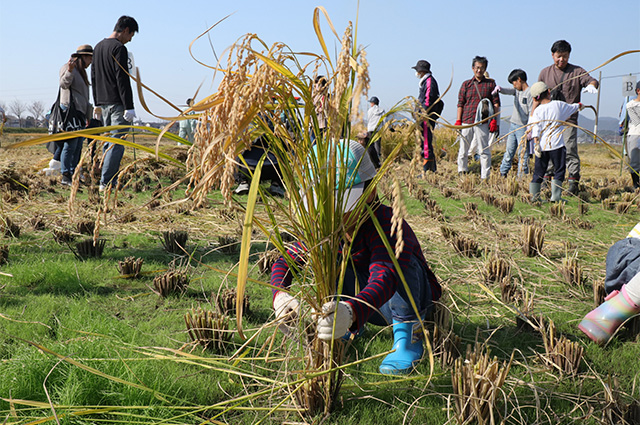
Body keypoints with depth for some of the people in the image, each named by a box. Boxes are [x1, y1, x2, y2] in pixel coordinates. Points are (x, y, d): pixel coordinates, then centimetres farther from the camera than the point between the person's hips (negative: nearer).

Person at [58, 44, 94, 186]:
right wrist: (69, 71, -38)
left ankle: (73, 173, 11)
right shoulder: (68, 67, -3)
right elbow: (63, 84, -21)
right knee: (71, 144, -13)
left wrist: (87, 115, 30)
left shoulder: (81, 71, 26)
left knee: (78, 146, 8)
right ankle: (65, 176, -13)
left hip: (80, 113, 10)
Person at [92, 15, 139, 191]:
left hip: (103, 103, 9)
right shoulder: (119, 48, -11)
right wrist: (129, 107, -18)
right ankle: (106, 183, -13)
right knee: (117, 143, -9)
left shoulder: (98, 47, 17)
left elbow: (93, 77, 21)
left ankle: (109, 181, 16)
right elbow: (122, 79, -17)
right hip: (117, 103, -9)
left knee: (108, 142, 14)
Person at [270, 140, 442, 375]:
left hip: (410, 299, -5)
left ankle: (407, 338, -19)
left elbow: (385, 278, -52)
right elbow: (286, 260, -12)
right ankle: (343, 325, 1)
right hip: (369, 306, 5)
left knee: (400, 262, -35)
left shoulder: (386, 223, -35)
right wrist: (281, 295, -35)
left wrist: (352, 312, -71)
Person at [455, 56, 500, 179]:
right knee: (463, 150, 5)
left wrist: (494, 120, -2)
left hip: (483, 122, -1)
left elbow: (496, 103, 6)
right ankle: (461, 174, 15)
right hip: (466, 121, 2)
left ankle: (485, 177, 3)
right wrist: (458, 121, 2)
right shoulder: (466, 84, 11)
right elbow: (460, 103, 10)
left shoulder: (491, 84, 8)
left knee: (484, 151, -1)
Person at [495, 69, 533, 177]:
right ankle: (502, 174, 21)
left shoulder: (530, 93, -11)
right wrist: (499, 89, -28)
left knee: (523, 154, -2)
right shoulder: (517, 91, 12)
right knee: (509, 152, 13)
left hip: (523, 128, -7)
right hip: (513, 125, 7)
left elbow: (532, 113, -14)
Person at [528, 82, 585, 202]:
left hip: (542, 146, 2)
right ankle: (555, 195, -1)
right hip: (556, 145, -2)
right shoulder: (559, 105, 2)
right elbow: (573, 108, 21)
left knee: (539, 171, 9)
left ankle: (534, 195, 9)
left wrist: (536, 144, -7)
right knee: (559, 169, 6)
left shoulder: (537, 111, 1)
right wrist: (580, 105, 43)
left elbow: (535, 129, -7)